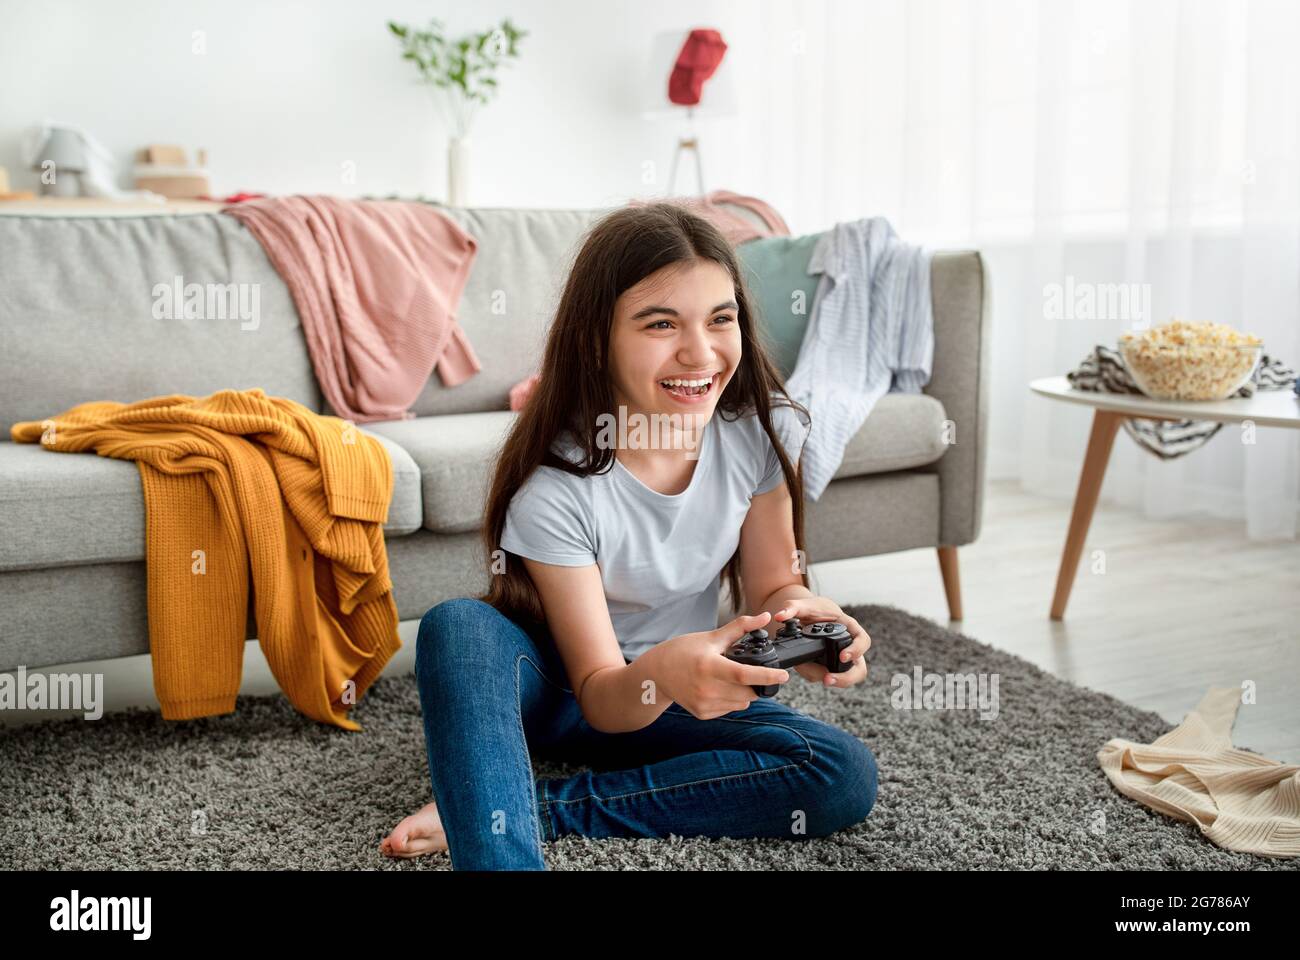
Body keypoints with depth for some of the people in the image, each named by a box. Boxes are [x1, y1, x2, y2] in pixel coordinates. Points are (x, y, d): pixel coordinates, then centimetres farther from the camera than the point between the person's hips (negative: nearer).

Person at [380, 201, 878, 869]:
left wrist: (804, 612, -29)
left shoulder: (765, 428, -16)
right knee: (457, 625, -34)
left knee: (848, 775, -24)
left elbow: (772, 585, -4)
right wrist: (659, 674, -47)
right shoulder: (554, 487, -26)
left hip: (683, 694, 4)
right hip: (555, 694, -3)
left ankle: (533, 806, -20)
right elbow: (602, 699, -22)